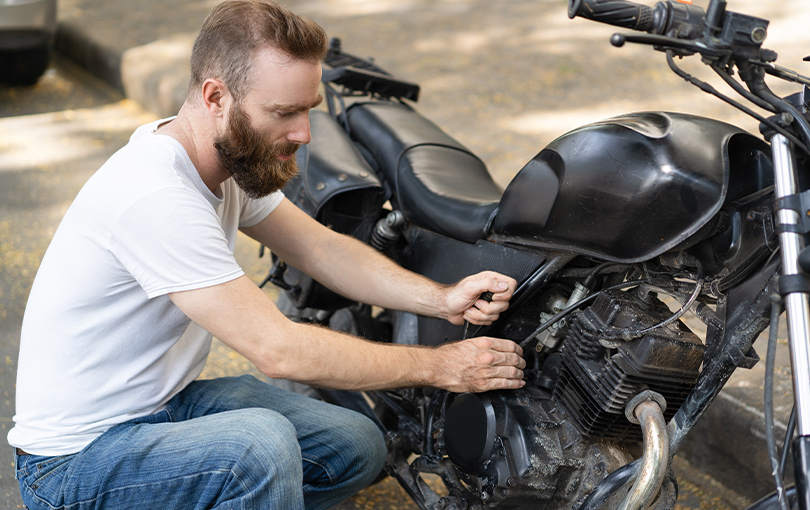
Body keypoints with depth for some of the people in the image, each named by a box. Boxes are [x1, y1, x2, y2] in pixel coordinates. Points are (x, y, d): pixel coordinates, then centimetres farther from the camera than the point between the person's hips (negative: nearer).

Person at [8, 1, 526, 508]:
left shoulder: (235, 155, -1)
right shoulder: (155, 194, -31)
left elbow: (321, 247, 6)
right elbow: (279, 349, -31)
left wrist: (441, 299, -10)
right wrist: (440, 366, -23)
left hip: (167, 400, 9)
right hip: (73, 462, -9)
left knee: (358, 447, 4)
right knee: (261, 443, -35)